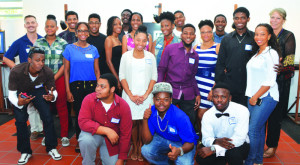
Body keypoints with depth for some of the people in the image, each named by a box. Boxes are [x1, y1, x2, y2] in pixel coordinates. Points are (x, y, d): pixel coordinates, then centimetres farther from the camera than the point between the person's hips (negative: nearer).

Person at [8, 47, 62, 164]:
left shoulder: (48, 72, -29)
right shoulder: (16, 71, -34)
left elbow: (53, 90, -13)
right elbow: (11, 94, -23)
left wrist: (52, 96, -37)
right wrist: (18, 102, -45)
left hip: (38, 90, 1)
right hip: (21, 93, 0)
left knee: (48, 118, -12)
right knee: (20, 120, -11)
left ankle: (51, 148, 7)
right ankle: (25, 151, 11)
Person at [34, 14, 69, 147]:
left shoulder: (63, 43, 1)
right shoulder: (38, 43, 6)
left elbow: (65, 64, -3)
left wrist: (53, 78, -9)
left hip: (59, 79, -2)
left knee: (62, 106, 2)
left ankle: (64, 135, 13)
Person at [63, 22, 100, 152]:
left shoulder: (93, 49, 7)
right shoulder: (69, 49, 3)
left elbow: (97, 71, 9)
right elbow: (66, 71, 3)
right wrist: (68, 91, -2)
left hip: (91, 85, 1)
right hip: (76, 85, -1)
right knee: (78, 114, 5)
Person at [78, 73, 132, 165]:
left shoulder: (123, 106, -18)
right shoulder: (89, 99, -18)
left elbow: (125, 134, -12)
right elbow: (83, 122, -27)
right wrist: (106, 130, -34)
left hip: (112, 140, 1)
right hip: (94, 134, -1)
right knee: (86, 140, -32)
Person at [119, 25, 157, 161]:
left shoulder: (150, 57, 6)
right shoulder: (126, 56, 4)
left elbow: (154, 78, 5)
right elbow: (122, 77, 1)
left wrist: (146, 95, -5)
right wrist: (131, 95, -7)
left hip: (145, 96, 1)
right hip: (129, 96, 0)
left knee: (143, 122, 0)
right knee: (133, 122, 2)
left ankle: (141, 147, 15)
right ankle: (134, 148, 17)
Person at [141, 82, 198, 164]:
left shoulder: (180, 117, -32)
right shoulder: (151, 112, -20)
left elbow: (190, 143, -26)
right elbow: (147, 141, -19)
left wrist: (180, 151, -49)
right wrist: (145, 119, -34)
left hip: (182, 143, -3)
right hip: (162, 139, 4)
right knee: (145, 151, -21)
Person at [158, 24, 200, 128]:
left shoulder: (195, 55, 13)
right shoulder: (170, 49, 1)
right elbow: (161, 70, 0)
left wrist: (197, 94, 10)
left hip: (188, 95, 4)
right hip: (170, 92, -3)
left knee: (191, 122, 6)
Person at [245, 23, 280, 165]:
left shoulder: (271, 53, -10)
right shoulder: (257, 53, 14)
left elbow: (270, 81, -15)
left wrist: (256, 97, -12)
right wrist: (251, 96, 10)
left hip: (265, 97, -7)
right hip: (253, 97, 7)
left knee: (253, 130, -7)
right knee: (259, 129, 14)